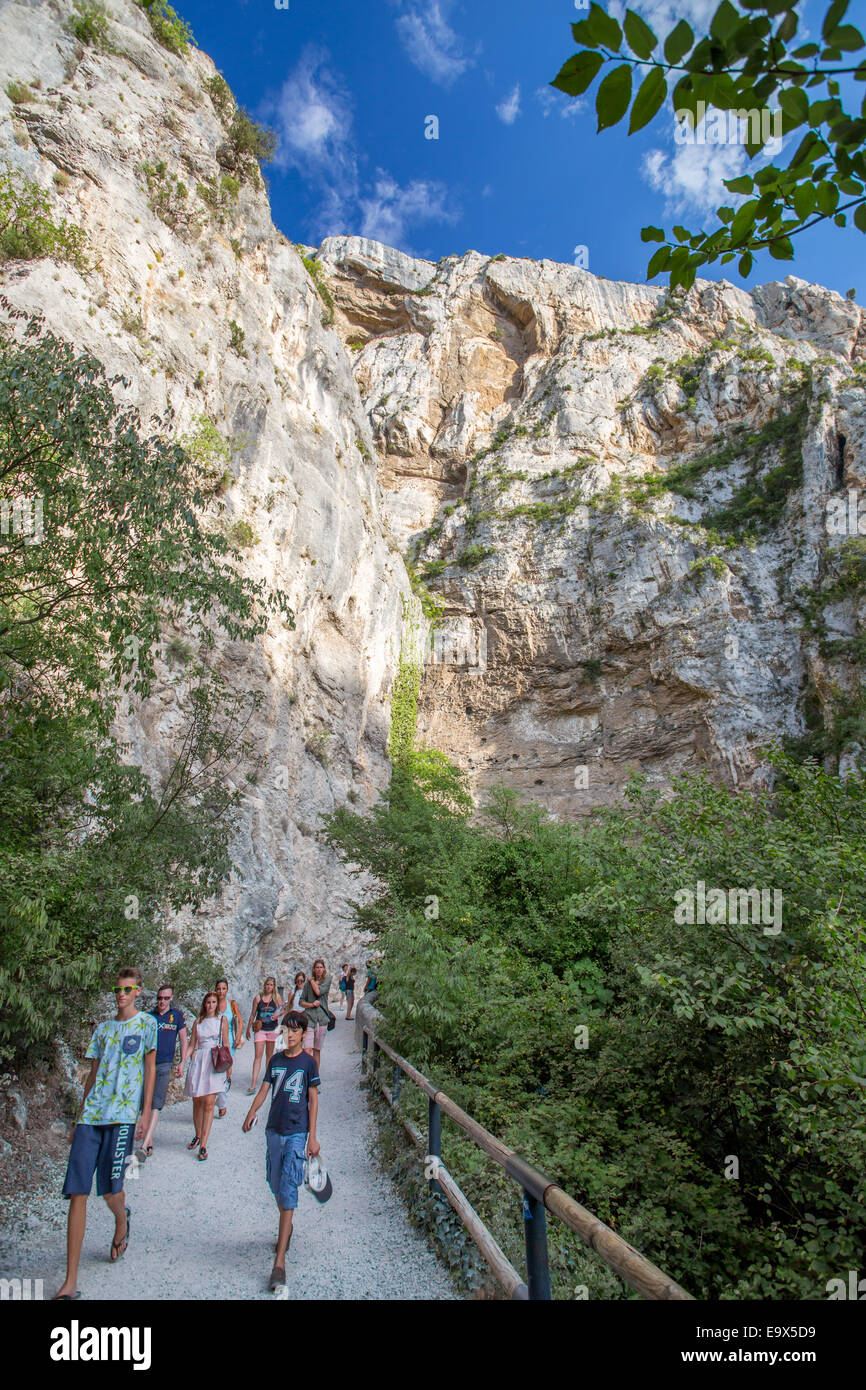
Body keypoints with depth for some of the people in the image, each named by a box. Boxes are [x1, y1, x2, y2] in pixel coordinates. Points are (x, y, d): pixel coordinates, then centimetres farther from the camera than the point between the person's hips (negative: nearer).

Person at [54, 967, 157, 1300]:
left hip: (122, 1115, -4)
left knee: (110, 1190, -3)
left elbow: (150, 1070, 3)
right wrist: (79, 1120, 15)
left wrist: (145, 1112, -4)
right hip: (91, 1117, 4)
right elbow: (93, 1075, 17)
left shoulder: (147, 1023, 4)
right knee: (77, 1193, -4)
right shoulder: (102, 1029, 16)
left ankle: (122, 1222, 34)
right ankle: (70, 1281, 1)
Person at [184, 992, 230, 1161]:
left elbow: (226, 1044, 9)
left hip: (215, 1062, -3)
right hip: (199, 1060, 3)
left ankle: (203, 1145, -10)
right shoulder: (198, 1022, 13)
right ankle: (198, 1136, 28)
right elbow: (191, 1045, 14)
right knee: (197, 1101, 7)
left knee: (209, 1103, -11)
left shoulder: (222, 1020, 8)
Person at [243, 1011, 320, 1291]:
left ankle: (279, 1262, -8)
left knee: (288, 1191, -9)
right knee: (276, 1185, 14)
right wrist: (251, 1113, -14)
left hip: (297, 1133, -4)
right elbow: (264, 1090, 5)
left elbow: (313, 1100, -2)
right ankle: (286, 1227, 41)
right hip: (274, 1130, 4)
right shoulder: (275, 1061, 8)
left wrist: (312, 1137, -5)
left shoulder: (308, 1062, -4)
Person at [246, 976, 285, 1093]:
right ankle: (253, 1086, -9)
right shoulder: (258, 997, -1)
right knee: (258, 1056, -7)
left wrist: (278, 1014, -13)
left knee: (269, 1055, 11)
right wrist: (248, 1029, 10)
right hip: (260, 1029, -1)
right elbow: (253, 1014, 7)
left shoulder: (276, 997, 1)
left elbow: (283, 1010, 9)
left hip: (272, 1029, 1)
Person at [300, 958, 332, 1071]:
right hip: (309, 1019, 0)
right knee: (307, 1049, -13)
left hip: (322, 1019, 0)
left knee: (317, 1050, 8)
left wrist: (312, 980, 2)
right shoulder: (308, 983, 8)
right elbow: (302, 1001, 8)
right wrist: (312, 1004, -9)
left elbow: (319, 992, -11)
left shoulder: (327, 980, 5)